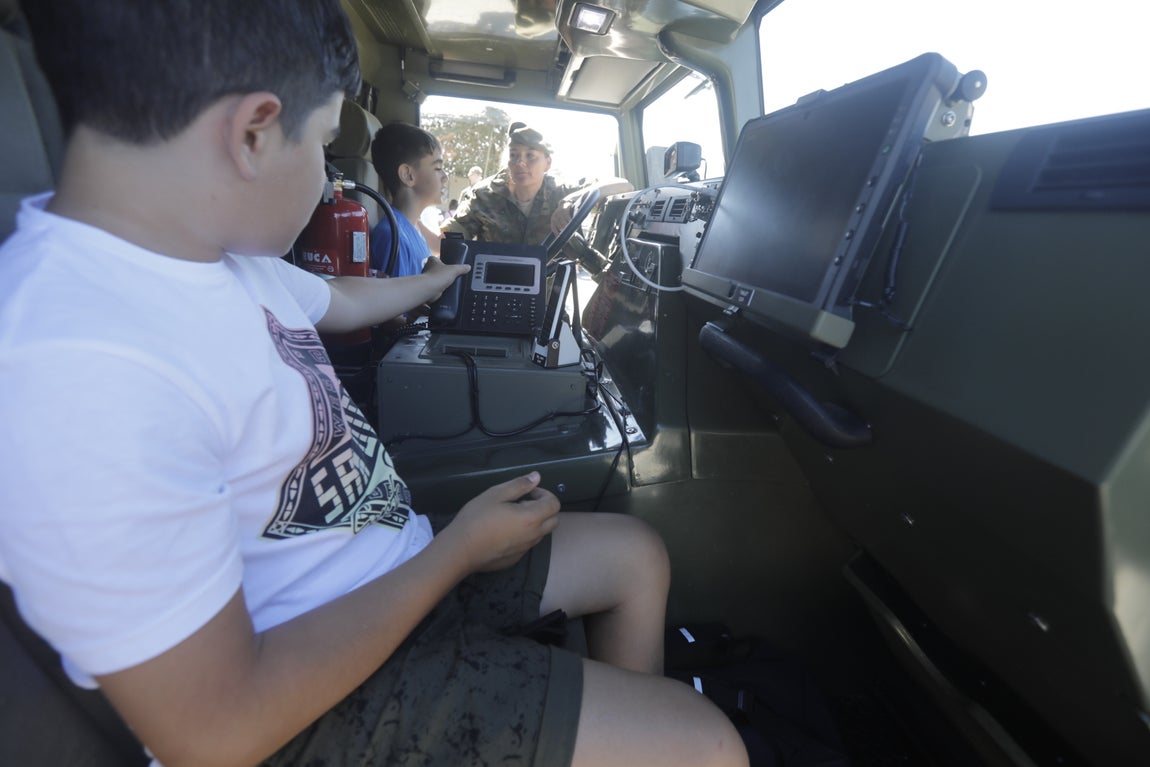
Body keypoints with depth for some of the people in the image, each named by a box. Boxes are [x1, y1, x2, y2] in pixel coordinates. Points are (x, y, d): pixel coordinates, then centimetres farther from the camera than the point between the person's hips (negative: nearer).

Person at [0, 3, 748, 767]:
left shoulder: (217, 248, -1)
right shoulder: (77, 376, -31)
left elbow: (341, 301, 20)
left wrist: (442, 279, 38)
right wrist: (460, 548, -18)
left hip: (394, 561, 8)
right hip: (318, 699, -7)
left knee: (637, 552, 15)